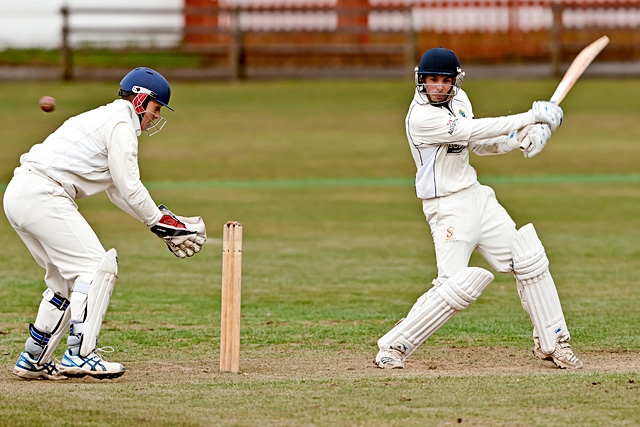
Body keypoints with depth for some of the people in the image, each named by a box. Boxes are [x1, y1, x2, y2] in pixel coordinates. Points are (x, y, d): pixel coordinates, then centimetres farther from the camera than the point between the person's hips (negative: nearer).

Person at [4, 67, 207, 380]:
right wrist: (160, 222, 2)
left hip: (19, 195, 10)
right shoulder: (121, 123, -5)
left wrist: (165, 222, 20)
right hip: (42, 195, -10)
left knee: (68, 277, 16)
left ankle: (33, 359, 18)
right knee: (96, 266, -11)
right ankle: (79, 354, -17)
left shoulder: (104, 119, 27)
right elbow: (130, 188, -10)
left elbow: (118, 191, 26)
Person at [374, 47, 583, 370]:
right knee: (456, 286, -17)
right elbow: (474, 130, -25)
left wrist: (519, 140, -6)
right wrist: (532, 116, -22)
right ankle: (393, 347, -6)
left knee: (529, 259, 7)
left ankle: (551, 343, 17)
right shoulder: (422, 117, -21)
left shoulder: (458, 99, 6)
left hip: (476, 196, 9)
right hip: (447, 207, -9)